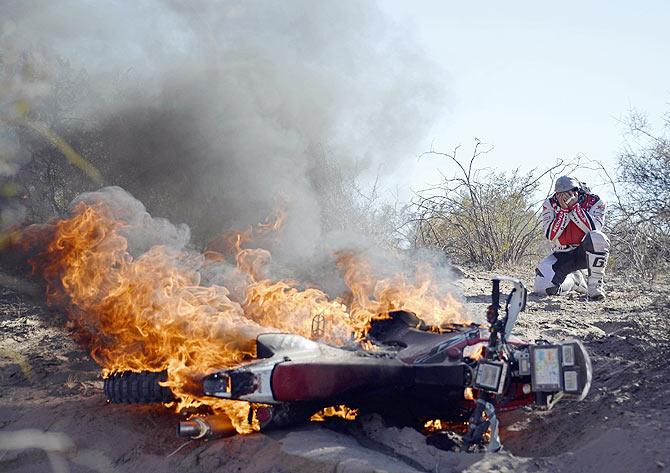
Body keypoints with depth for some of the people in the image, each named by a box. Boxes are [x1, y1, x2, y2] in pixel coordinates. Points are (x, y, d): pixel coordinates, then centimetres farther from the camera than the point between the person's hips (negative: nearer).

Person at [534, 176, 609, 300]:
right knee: (542, 287, -21)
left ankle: (595, 284, -20)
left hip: (586, 252, -2)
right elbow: (551, 236, -16)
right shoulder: (550, 204, -6)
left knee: (597, 238, -38)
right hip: (562, 254, 3)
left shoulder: (595, 202, -11)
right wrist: (564, 210, -24)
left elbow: (593, 229, -27)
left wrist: (574, 205, -29)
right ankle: (574, 279, 16)